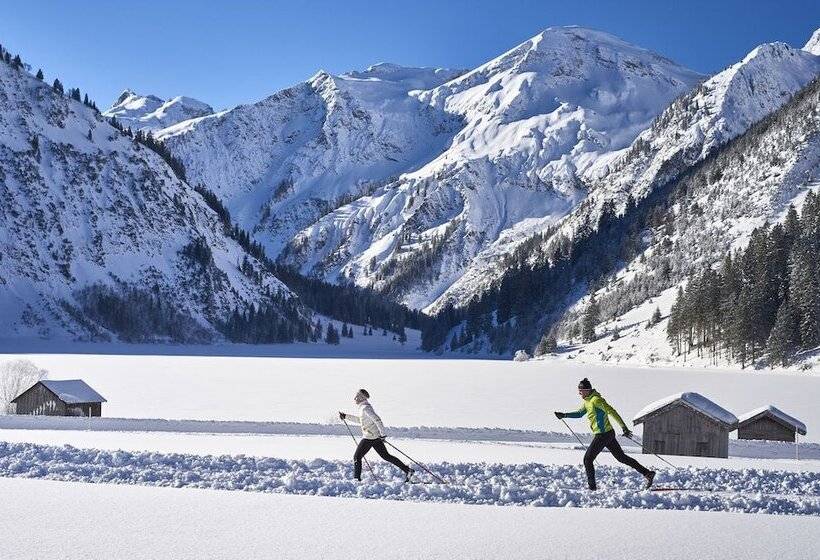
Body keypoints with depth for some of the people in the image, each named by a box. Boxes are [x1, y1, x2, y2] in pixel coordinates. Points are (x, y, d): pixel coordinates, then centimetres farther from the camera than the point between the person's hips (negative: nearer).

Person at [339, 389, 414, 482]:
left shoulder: (365, 408, -16)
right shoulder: (364, 407, 14)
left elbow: (377, 419, -24)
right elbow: (360, 420, 31)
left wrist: (382, 434, -26)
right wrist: (346, 416, 29)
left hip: (369, 437, -10)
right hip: (376, 437, 10)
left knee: (357, 457, 0)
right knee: (386, 456, 12)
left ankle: (357, 479, 1)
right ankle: (407, 470, 9)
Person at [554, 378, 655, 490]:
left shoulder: (595, 400, -17)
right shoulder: (587, 401, 13)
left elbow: (612, 412, -22)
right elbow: (579, 413, 27)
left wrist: (624, 427, -26)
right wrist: (564, 415, 17)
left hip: (602, 435, -10)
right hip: (608, 434, 10)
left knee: (587, 460, -1)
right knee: (621, 457, 12)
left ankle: (592, 487, 4)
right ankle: (647, 473, 11)